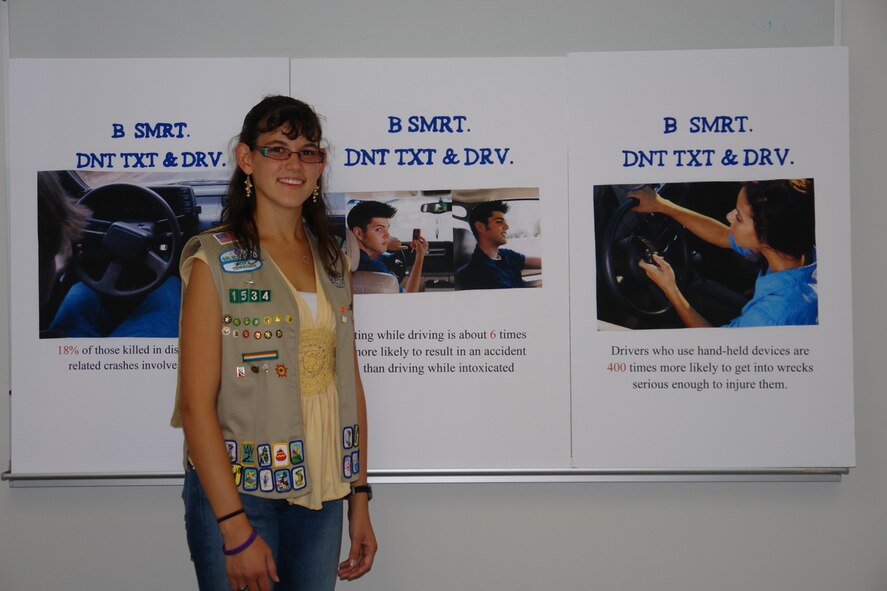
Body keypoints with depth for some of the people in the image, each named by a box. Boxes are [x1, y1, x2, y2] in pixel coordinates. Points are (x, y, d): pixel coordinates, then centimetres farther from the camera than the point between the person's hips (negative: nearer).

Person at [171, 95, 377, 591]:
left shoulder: (332, 260, 8)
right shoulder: (215, 260, -8)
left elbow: (349, 384, 9)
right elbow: (196, 404, -13)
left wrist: (360, 496, 8)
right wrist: (237, 528, -16)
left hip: (321, 495, 5)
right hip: (237, 492, -4)